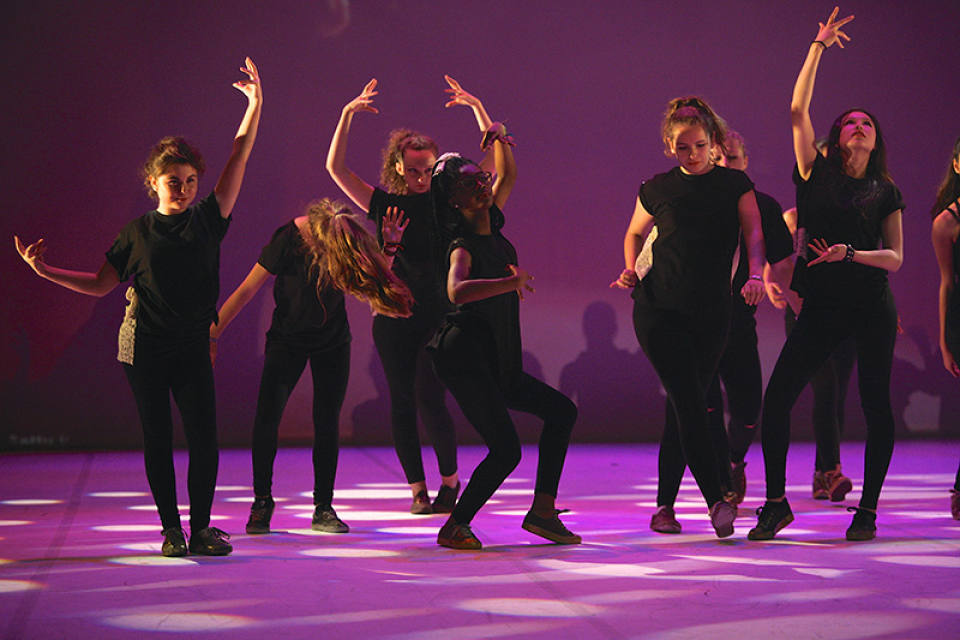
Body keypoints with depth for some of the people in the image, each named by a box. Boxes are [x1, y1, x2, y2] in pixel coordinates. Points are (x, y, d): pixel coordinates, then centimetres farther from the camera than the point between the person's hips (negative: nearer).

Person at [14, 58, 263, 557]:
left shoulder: (207, 218, 6)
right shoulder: (137, 233, 5)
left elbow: (238, 161, 2)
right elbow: (100, 284, 10)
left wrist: (254, 106, -2)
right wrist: (45, 271, 2)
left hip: (193, 344, 1)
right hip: (145, 346, 0)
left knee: (203, 436, -6)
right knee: (157, 439, 3)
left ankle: (202, 527, 5)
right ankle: (170, 529, 10)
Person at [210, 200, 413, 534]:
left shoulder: (350, 237, -16)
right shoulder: (289, 239, -25)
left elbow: (374, 284, -2)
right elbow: (247, 290, -17)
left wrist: (389, 246, -17)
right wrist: (212, 334, -16)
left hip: (332, 340, 2)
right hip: (287, 338, -2)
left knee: (327, 422, -2)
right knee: (267, 415, -13)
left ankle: (323, 507, 7)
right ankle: (262, 501, 3)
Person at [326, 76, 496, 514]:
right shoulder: (384, 204, 6)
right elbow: (335, 168, 2)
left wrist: (476, 107, -2)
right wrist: (347, 114, -4)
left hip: (438, 316, -2)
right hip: (393, 318, 2)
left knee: (429, 399, -12)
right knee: (402, 402, 2)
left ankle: (450, 478, 7)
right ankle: (418, 488, 12)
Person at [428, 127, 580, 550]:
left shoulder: (491, 224, 9)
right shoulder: (462, 246, -16)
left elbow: (507, 175, 24)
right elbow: (457, 291, -38)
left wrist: (499, 137, 7)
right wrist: (512, 282, -38)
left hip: (495, 363, 9)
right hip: (465, 359, -9)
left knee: (561, 411, 11)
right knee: (506, 451, -15)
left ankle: (543, 508, 8)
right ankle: (454, 528, -3)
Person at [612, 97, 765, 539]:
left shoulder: (734, 184, 7)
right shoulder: (658, 188, 7)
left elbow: (754, 234, -4)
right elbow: (634, 234, 22)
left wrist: (756, 275, -23)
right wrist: (631, 270, 3)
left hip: (711, 312, 1)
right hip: (658, 308, -1)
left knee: (684, 407, 4)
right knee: (689, 401, -13)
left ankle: (664, 501, 15)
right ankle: (715, 501, -17)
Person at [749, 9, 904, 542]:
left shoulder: (886, 192, 10)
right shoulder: (816, 174, 9)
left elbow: (895, 257, 4)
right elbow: (797, 111, 1)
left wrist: (850, 253, -14)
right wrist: (819, 48, 1)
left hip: (873, 307, 0)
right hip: (823, 306, 0)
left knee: (875, 405, -1)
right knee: (777, 396, -8)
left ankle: (868, 509, 10)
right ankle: (776, 503, 3)